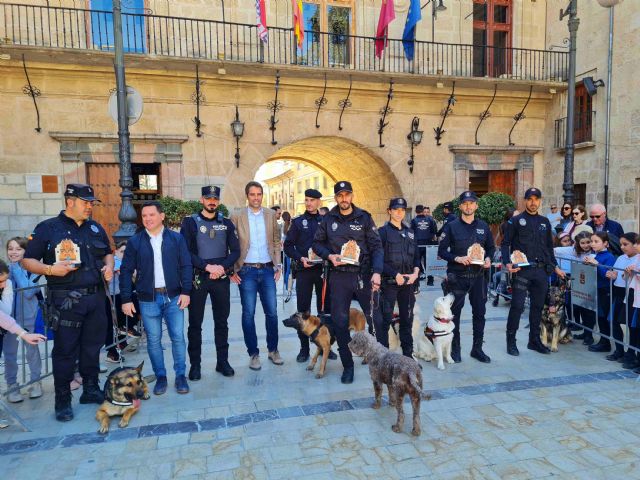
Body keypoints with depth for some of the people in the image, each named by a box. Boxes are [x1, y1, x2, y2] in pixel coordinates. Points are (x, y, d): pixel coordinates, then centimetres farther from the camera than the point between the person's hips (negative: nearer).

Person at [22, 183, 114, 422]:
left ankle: (91, 389, 27)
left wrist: (108, 266, 2)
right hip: (66, 301, -5)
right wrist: (50, 269, -20)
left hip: (96, 297, 5)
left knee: (93, 346, 13)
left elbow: (107, 253, 24)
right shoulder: (47, 228, -3)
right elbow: (28, 261, -2)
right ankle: (63, 400, 15)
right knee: (65, 350, 2)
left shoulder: (96, 228, 13)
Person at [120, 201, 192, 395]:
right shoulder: (135, 242, 2)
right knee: (153, 340, 7)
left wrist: (186, 291, -7)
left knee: (178, 337, 2)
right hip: (148, 299, 1)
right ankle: (160, 377, 22)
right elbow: (126, 271, 3)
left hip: (173, 297, 0)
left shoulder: (177, 238, 2)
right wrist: (126, 299, -2)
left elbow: (186, 266, 2)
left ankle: (180, 376, 16)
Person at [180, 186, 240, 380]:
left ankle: (222, 361, 21)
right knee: (195, 323, 4)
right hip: (198, 278, -2)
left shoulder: (226, 223, 9)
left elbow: (235, 251, 6)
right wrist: (208, 267, -17)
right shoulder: (190, 222, 1)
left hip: (222, 278, 3)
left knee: (222, 321, 9)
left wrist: (222, 267, -11)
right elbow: (186, 252, -8)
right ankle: (195, 364, 15)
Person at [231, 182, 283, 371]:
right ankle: (253, 354, 15)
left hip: (267, 270, 2)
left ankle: (273, 350, 22)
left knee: (272, 312, 5)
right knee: (248, 314, 2)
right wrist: (232, 270, -4)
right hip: (247, 271, -2)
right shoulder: (237, 217, 0)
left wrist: (278, 266, 5)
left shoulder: (271, 215, 7)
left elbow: (276, 241, 11)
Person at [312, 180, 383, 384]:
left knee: (376, 318, -1)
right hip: (339, 277, 2)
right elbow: (317, 243, 14)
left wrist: (376, 272, -14)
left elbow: (376, 246, -2)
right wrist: (329, 256, -5)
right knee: (340, 321, 4)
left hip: (364, 275, -1)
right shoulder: (328, 219, 6)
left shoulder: (364, 217, 1)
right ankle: (347, 365, 19)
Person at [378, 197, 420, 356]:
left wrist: (415, 273, -2)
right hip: (389, 282, -5)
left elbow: (416, 256, 15)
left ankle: (408, 353, 23)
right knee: (385, 318, -3)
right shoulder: (383, 231, -3)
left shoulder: (410, 232, 15)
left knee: (407, 318, 12)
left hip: (408, 282, 5)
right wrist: (395, 275, -15)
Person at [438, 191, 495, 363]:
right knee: (454, 313, 4)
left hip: (478, 276, 3)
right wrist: (457, 258, -18)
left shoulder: (483, 226, 9)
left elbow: (491, 247, 17)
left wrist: (488, 258, -3)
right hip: (457, 277, -3)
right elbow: (441, 251, -3)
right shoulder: (452, 226, -2)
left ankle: (477, 348, 22)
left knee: (479, 313, 8)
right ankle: (455, 349, 17)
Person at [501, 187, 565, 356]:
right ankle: (511, 341, 4)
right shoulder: (516, 221, 1)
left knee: (538, 306, 10)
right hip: (522, 270, -5)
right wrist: (507, 263, -15)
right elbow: (505, 244, -2)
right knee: (517, 305, -7)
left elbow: (549, 247, 22)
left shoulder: (545, 222, 16)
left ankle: (534, 340, 22)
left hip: (541, 270, 5)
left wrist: (555, 267, 17)